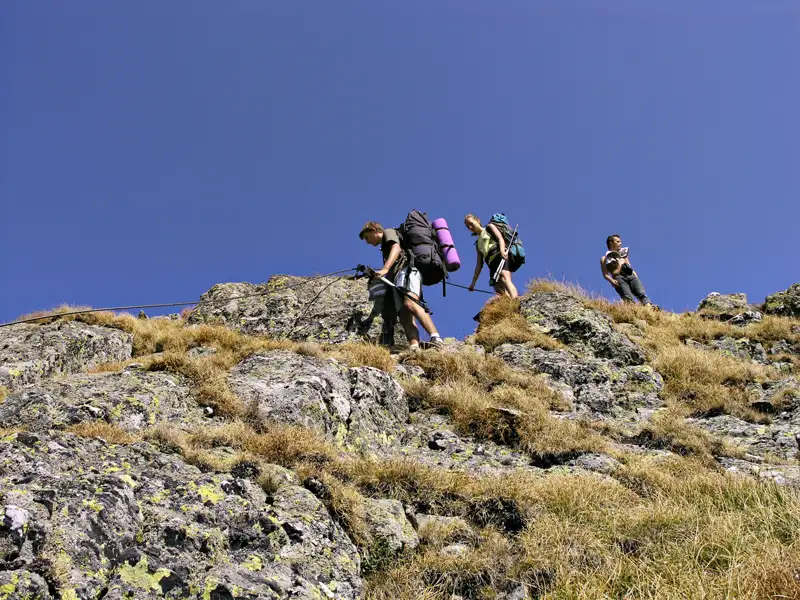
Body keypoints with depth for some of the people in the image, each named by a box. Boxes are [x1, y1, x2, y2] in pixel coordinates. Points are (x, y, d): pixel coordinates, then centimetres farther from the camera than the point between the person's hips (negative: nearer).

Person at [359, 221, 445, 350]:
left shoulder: (389, 232, 14)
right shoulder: (385, 246, 40)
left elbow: (396, 248, -8)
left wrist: (384, 269, -22)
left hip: (407, 270, -9)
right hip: (398, 279, 9)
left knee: (409, 304, -35)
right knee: (404, 316, -17)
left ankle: (436, 339, -52)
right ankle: (414, 349, -42)